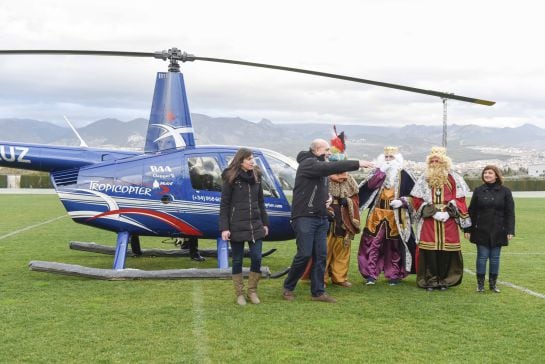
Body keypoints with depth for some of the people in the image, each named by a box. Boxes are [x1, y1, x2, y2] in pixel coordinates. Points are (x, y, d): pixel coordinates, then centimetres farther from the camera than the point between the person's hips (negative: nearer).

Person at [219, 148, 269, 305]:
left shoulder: (256, 177, 9)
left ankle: (252, 291, 17)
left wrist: (265, 223, 12)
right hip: (237, 227, -4)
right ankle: (240, 293, 17)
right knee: (237, 260, 5)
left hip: (255, 226, 4)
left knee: (257, 258, 1)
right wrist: (224, 228, -13)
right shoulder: (231, 178, -5)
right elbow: (224, 205, -7)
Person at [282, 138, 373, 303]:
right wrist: (357, 164, -27)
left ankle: (318, 292, 12)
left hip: (321, 218, 8)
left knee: (320, 256, 5)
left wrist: (326, 197, 3)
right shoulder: (307, 163, -11)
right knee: (304, 254, -8)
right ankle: (288, 288, 9)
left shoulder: (320, 166, 18)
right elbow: (331, 167, -26)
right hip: (304, 217, -8)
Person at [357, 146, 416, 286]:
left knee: (394, 245, 7)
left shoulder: (404, 175, 2)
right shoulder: (378, 172, 8)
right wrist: (381, 171, -16)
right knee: (372, 243, -2)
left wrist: (402, 201, -13)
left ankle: (394, 274, 17)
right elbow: (370, 185, -11)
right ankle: (370, 274, 3)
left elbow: (413, 195, 3)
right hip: (377, 214, 1)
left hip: (395, 216, -1)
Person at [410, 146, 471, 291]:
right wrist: (433, 212, -10)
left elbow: (459, 200, 2)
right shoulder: (424, 178, 7)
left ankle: (444, 280, 12)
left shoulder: (453, 179, 5)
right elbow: (417, 200, 1)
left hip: (448, 222, 0)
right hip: (428, 222, 0)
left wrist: (448, 213, -12)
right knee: (429, 251, -3)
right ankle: (430, 279, 7)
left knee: (446, 251, 0)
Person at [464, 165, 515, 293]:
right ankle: (480, 283, 10)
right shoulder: (478, 191, 4)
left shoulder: (505, 191, 1)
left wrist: (510, 230, -8)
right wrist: (468, 229, 0)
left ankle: (493, 283, 17)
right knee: (482, 257, 2)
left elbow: (510, 213, -1)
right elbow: (471, 211, 4)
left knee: (495, 258, 7)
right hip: (481, 231, 0)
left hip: (498, 232, 0)